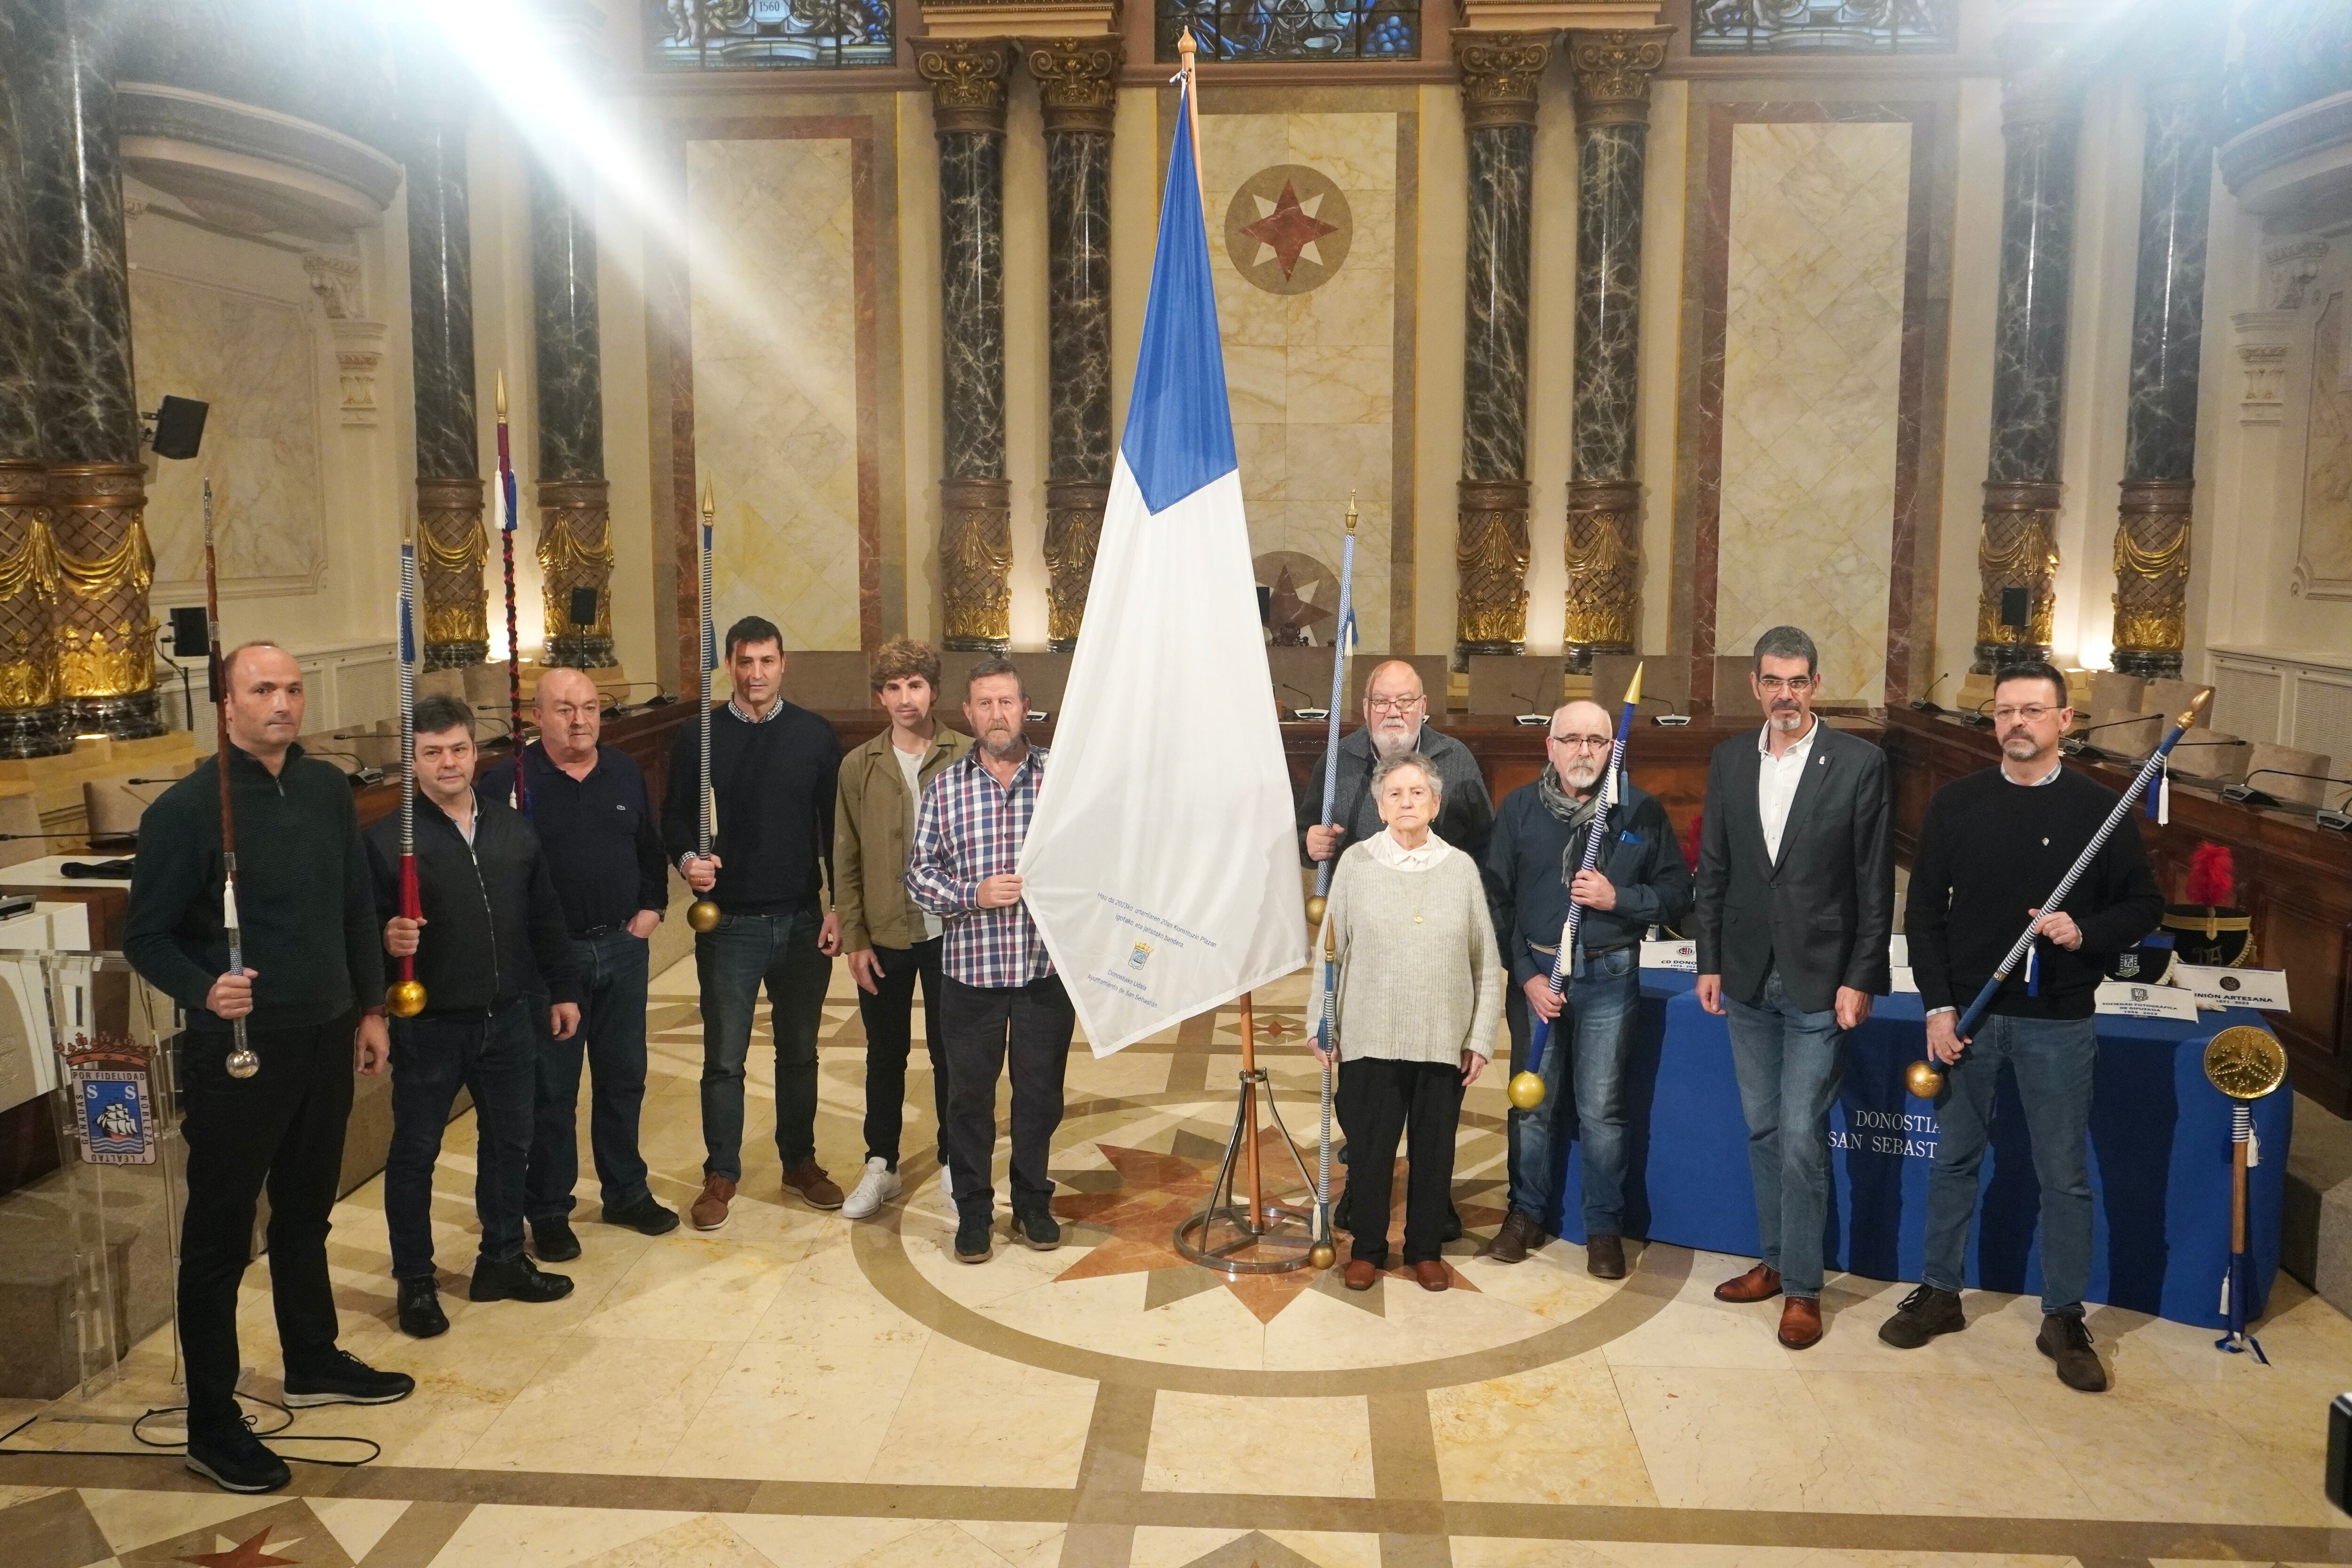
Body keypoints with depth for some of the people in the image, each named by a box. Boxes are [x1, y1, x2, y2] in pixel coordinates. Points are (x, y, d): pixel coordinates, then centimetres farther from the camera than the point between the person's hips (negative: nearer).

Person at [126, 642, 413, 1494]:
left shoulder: (327, 790, 2)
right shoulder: (186, 808, -15)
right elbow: (145, 935, -11)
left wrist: (369, 1007, 13)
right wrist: (202, 991, -30)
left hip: (325, 1037, 6)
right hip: (237, 1048, -6)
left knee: (307, 1211, 21)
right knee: (220, 1235, 5)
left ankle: (313, 1362, 39)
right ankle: (211, 1423, 16)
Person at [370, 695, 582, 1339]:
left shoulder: (512, 827, 5)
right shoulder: (388, 838, -10)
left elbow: (544, 917, 11)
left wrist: (561, 989, 13)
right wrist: (387, 939, -33)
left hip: (508, 1018, 5)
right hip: (428, 1026, -4)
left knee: (509, 1140, 16)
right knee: (415, 1151, 8)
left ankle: (503, 1260, 33)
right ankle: (415, 1281, 23)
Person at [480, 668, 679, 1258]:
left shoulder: (625, 772, 5)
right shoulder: (508, 781, -11)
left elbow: (652, 848, 14)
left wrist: (651, 908, 4)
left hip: (623, 948, 5)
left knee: (623, 1079, 15)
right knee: (550, 1091, 6)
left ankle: (626, 1192, 30)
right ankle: (548, 1212, 20)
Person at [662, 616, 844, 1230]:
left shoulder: (815, 735, 0)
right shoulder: (699, 736, -1)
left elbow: (835, 826, 2)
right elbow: (675, 815, 4)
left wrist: (838, 907, -2)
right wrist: (688, 859, -17)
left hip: (802, 920, 1)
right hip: (728, 921, -1)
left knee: (799, 1051, 13)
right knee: (724, 1058, 5)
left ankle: (800, 1160, 28)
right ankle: (721, 1173, 20)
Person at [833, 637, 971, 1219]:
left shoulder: (966, 757, -6)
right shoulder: (859, 766, 1)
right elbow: (846, 861, 3)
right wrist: (854, 939, -2)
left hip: (950, 932, -2)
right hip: (884, 937, 2)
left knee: (949, 1053, 9)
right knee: (885, 1055, 14)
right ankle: (880, 1165, 28)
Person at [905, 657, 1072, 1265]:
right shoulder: (945, 788, 2)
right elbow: (920, 873, 2)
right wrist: (973, 895, -13)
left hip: (1047, 965, 0)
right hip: (970, 967, 0)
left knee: (1041, 1091, 11)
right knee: (969, 1094, 9)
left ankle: (1033, 1204, 29)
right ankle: (973, 1211, 25)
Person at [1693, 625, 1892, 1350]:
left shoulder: (1859, 762, -7)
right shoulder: (1729, 760, 5)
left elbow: (1875, 882, -6)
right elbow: (1713, 871, 9)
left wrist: (1859, 979, -10)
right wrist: (1710, 963, 6)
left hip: (1820, 982, -4)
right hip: (1748, 979, 4)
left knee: (1802, 1136, -4)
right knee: (1763, 1129, 14)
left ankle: (1803, 1287, 8)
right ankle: (1775, 1261, 28)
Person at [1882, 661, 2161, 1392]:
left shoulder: (2098, 808, -2)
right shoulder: (1956, 803, 1)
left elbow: (2145, 904, 4)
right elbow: (1924, 909, 2)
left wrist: (2086, 933, -16)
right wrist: (1938, 1005, -5)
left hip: (2058, 1022, -1)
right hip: (1966, 1012, 1)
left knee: (2065, 1175, 6)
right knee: (1954, 1160, 12)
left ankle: (2064, 1319, 20)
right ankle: (1940, 1293, 26)